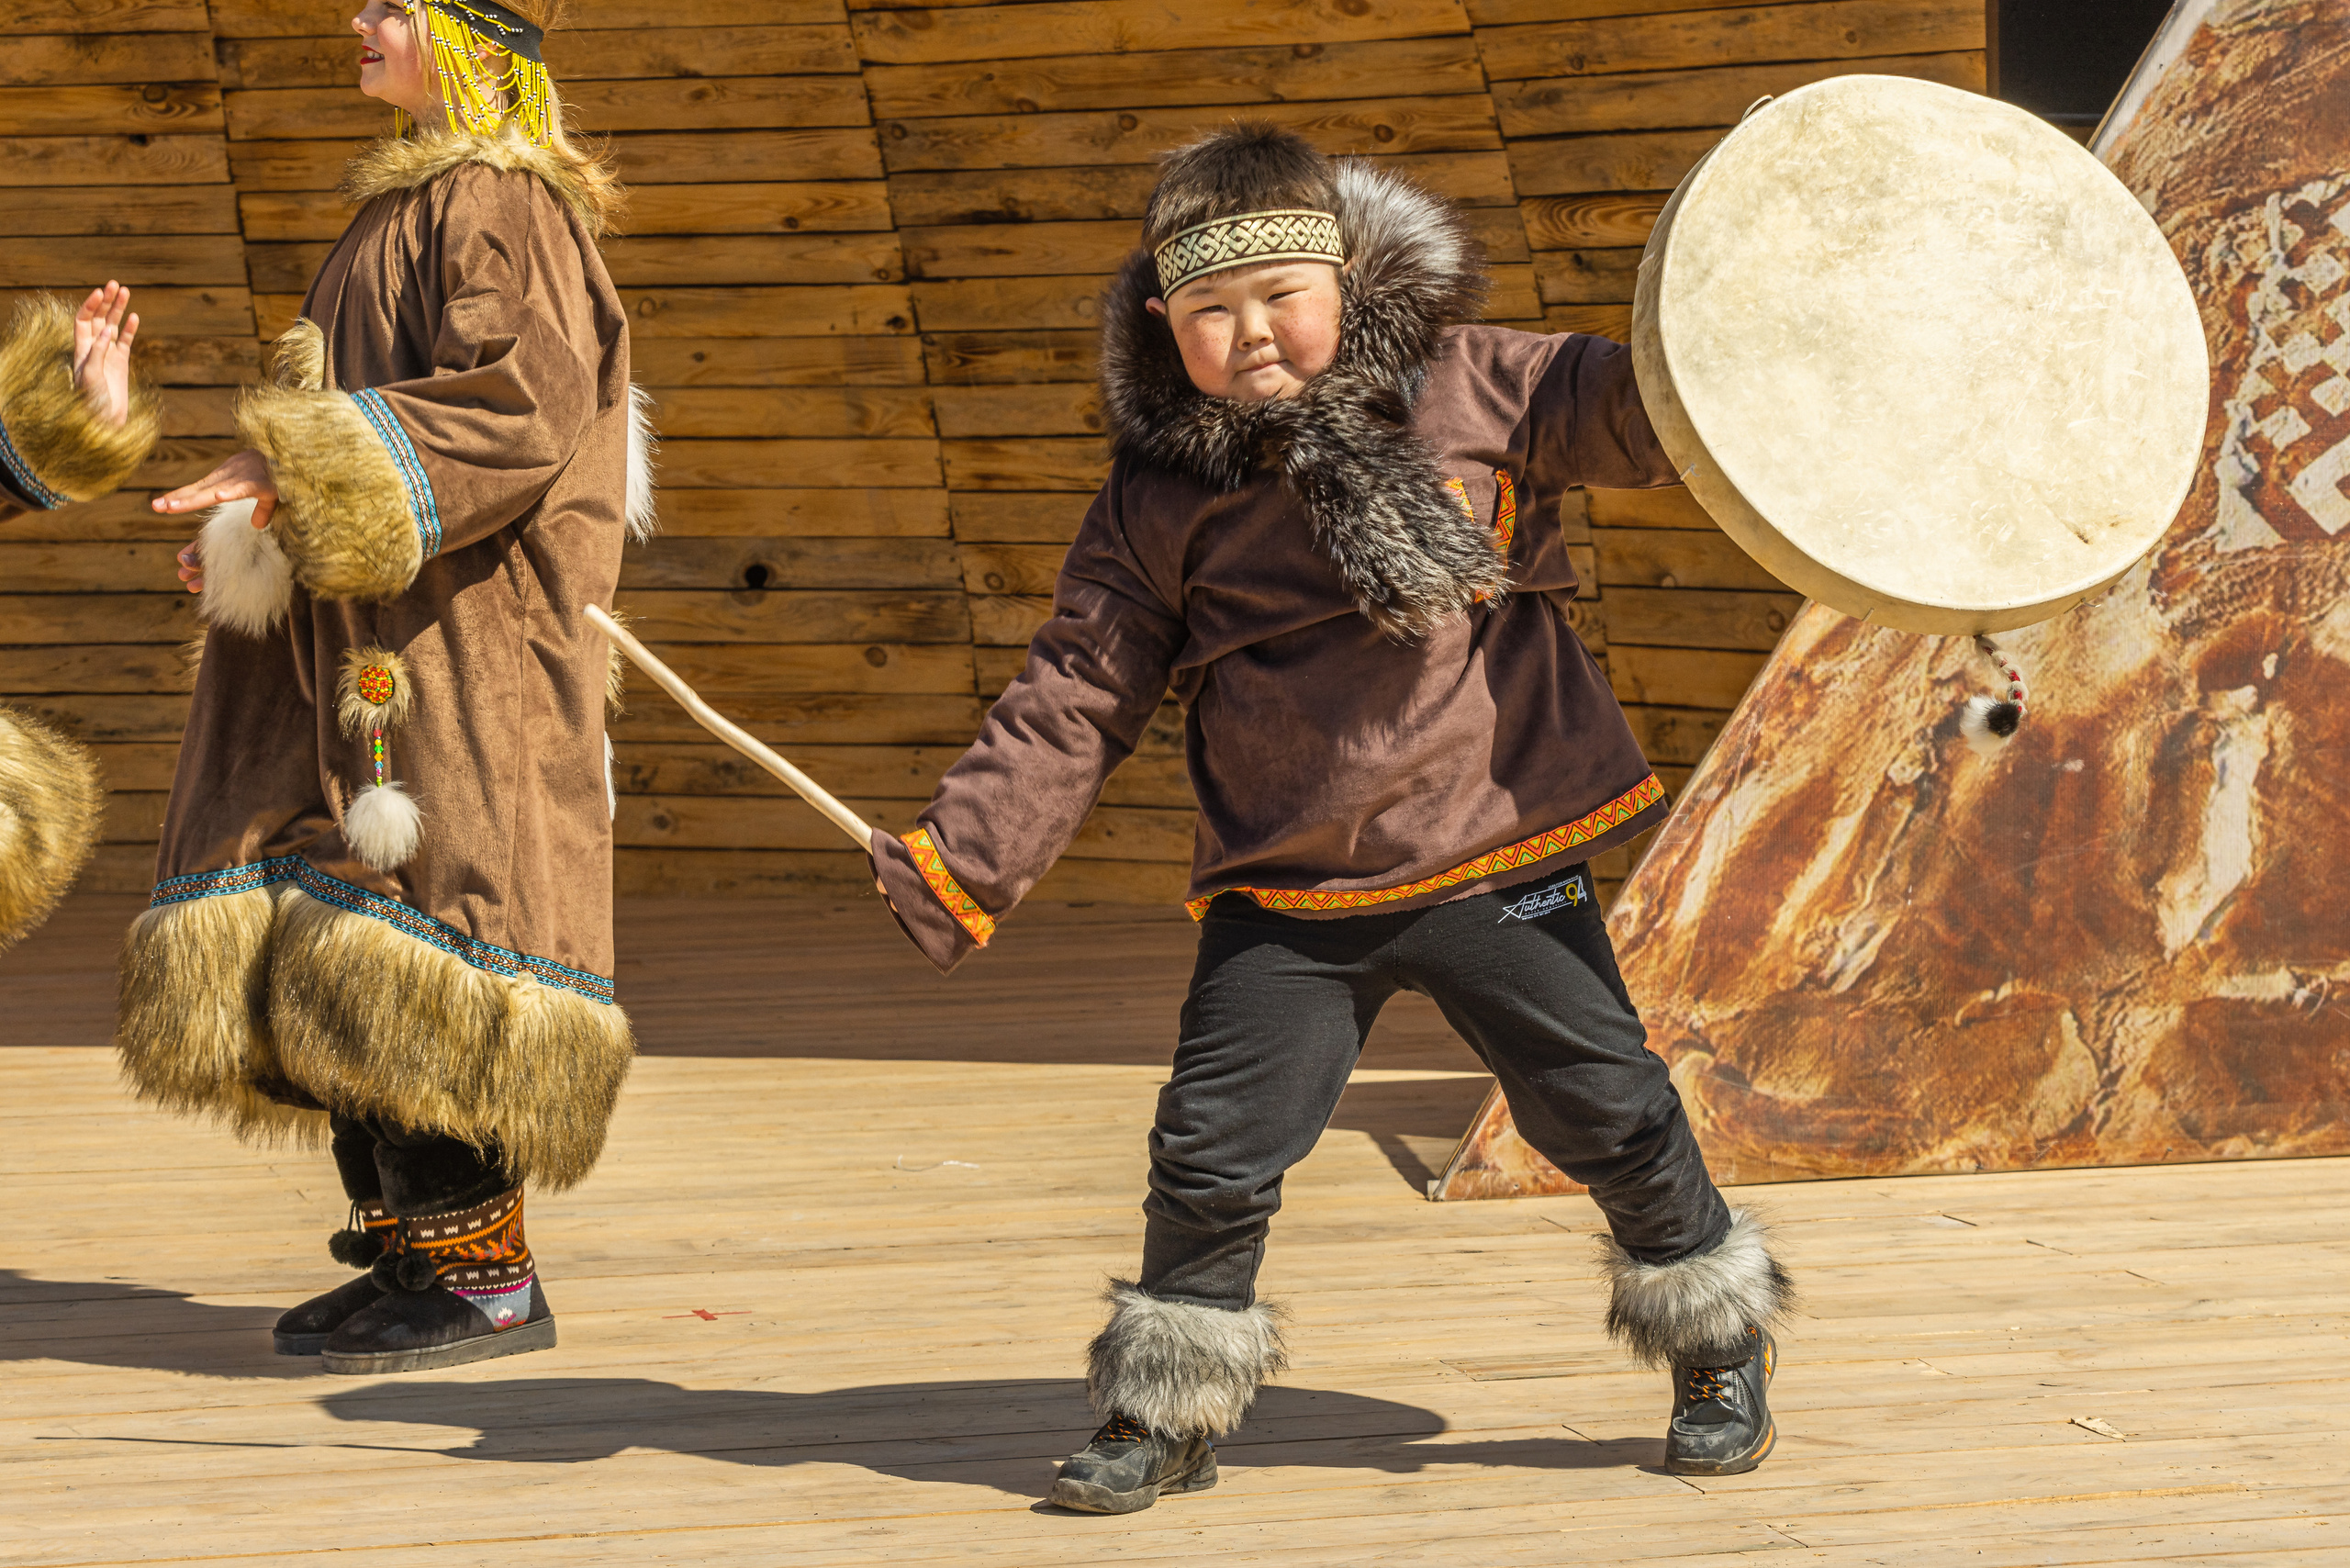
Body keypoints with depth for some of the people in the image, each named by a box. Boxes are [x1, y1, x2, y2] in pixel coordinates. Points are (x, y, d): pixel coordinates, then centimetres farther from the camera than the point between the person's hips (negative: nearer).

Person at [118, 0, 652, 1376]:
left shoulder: (499, 201, -10)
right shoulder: (413, 198, 20)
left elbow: (519, 398, -22)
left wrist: (309, 472, -25)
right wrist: (265, 524, 17)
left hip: (459, 637, -10)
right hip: (364, 644, 10)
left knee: (416, 946, -13)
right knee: (335, 952, 7)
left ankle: (485, 1268, -10)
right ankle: (408, 1245, 13)